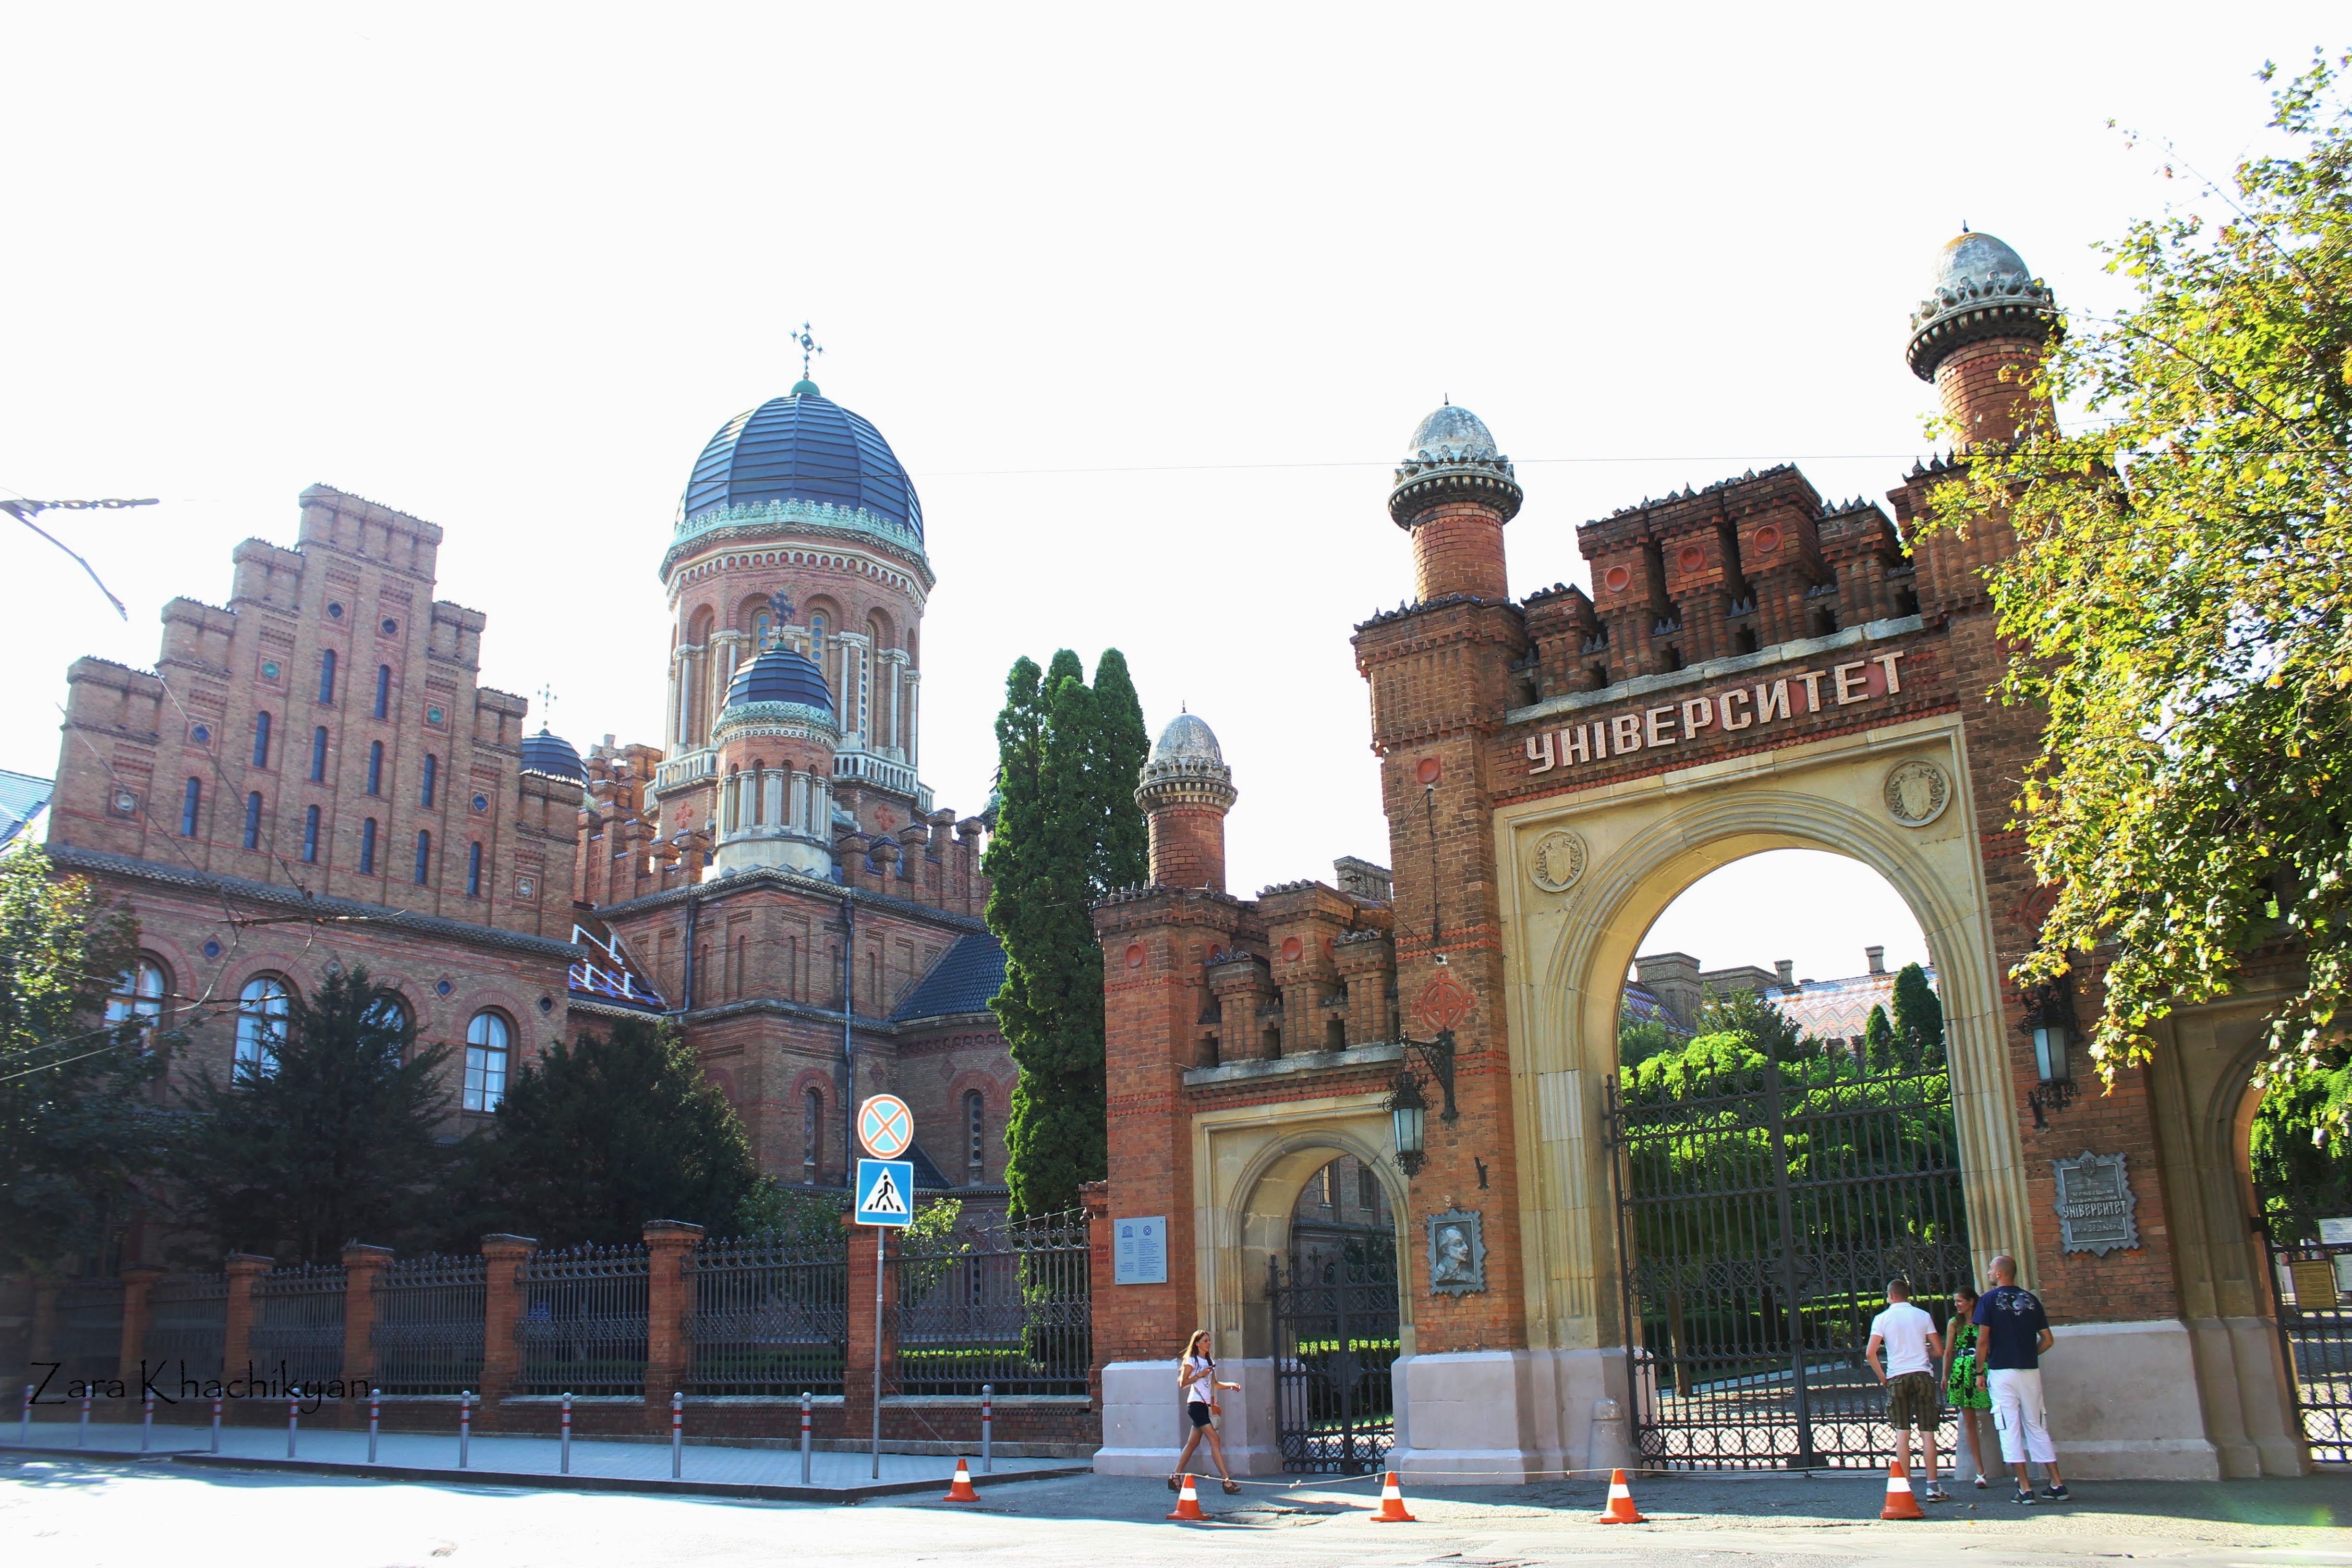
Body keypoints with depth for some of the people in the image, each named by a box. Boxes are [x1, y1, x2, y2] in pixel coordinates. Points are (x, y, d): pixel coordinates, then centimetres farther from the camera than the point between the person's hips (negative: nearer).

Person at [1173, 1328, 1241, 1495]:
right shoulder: (1192, 1361, -4)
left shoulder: (1210, 1361, 18)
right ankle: (1226, 1480, -17)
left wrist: (1231, 1385, 6)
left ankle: (1175, 1478, 15)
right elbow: (1182, 1383, -9)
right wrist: (1199, 1375, -18)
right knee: (1215, 1439, -15)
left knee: (1193, 1443, 8)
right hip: (1195, 1404, -8)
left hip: (1206, 1405, 8)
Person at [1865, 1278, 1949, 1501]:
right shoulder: (1923, 1316, 4)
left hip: (1897, 1377, 0)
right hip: (1922, 1374, 1)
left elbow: (1871, 1353, -8)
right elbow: (1939, 1351, 3)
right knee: (1927, 1432, 1)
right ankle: (1932, 1486, -2)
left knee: (1902, 1433, 3)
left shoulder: (1882, 1318, 1)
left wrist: (1882, 1377, 7)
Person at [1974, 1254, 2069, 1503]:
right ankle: (2057, 1485, 12)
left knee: (2010, 1429, -2)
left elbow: (1984, 1340, -10)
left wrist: (1980, 1372, -2)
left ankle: (2025, 1489, -5)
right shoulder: (2031, 1300, 7)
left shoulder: (1989, 1299, -5)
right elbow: (2048, 1340, 7)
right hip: (2030, 1371, 4)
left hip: (2002, 1372, -4)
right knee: (2037, 1427, 12)